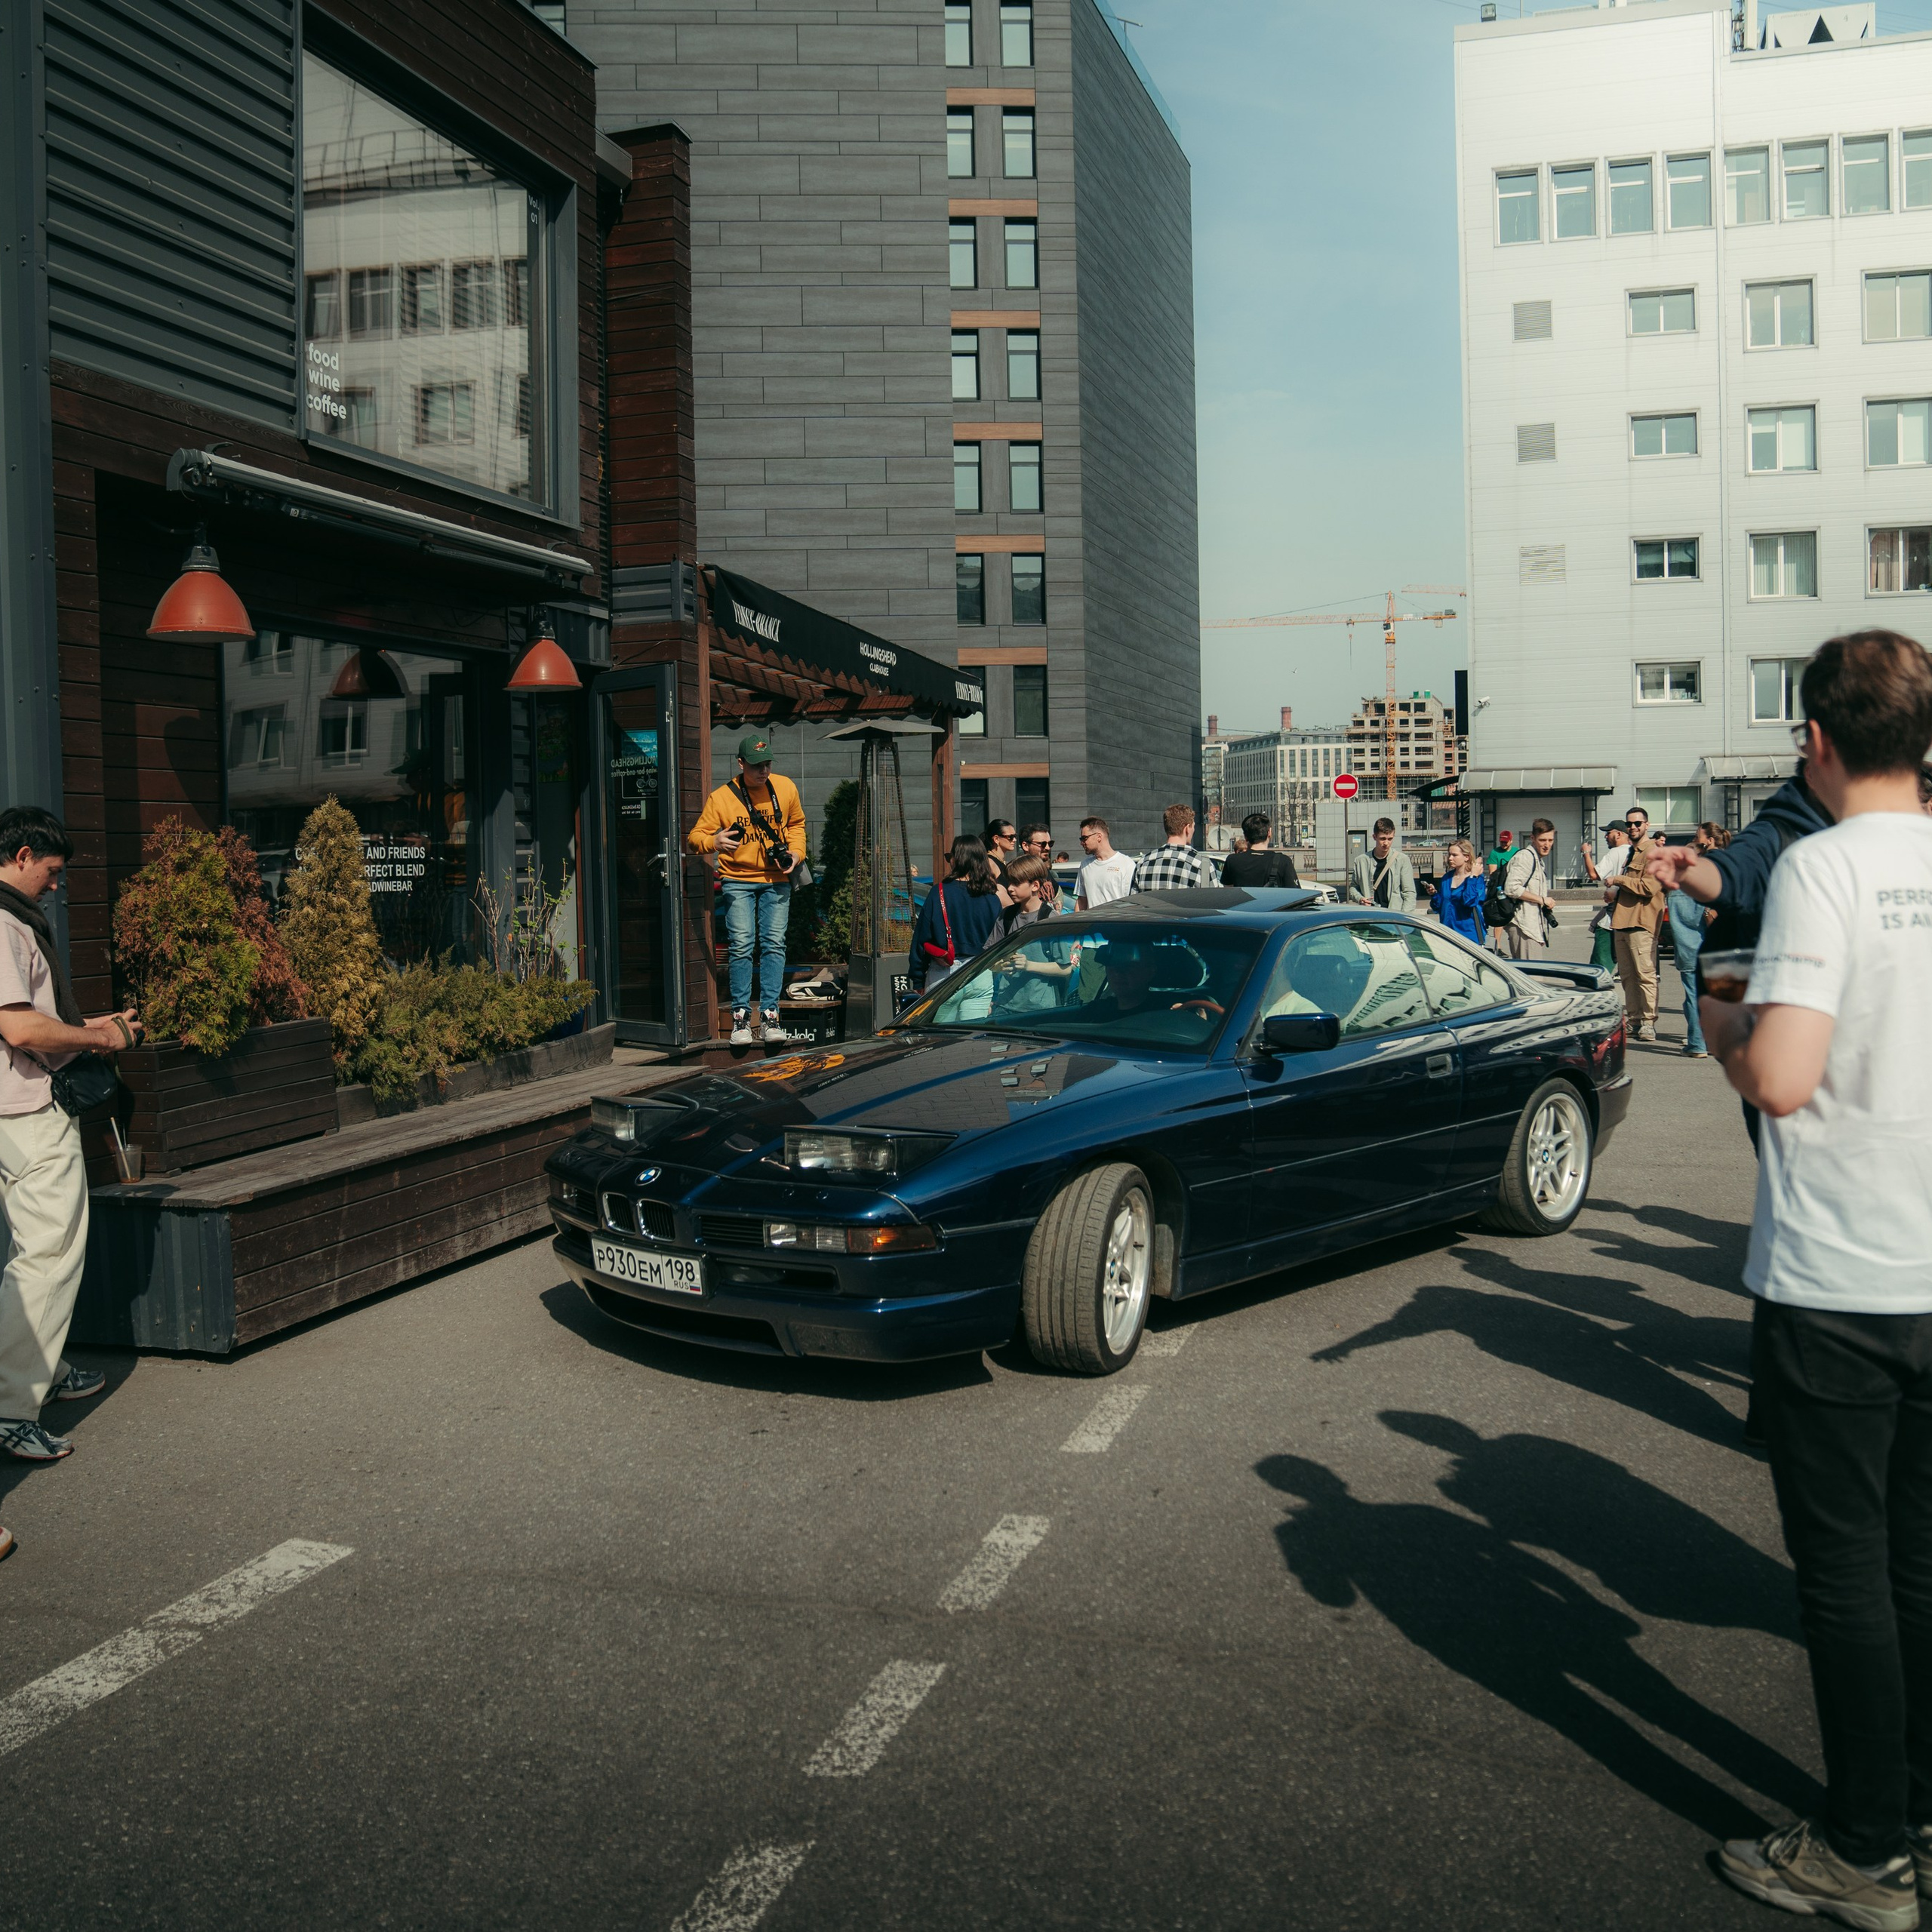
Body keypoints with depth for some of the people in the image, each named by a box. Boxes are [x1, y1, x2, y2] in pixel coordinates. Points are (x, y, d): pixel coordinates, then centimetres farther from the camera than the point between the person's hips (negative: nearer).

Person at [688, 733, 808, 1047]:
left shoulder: (785, 787, 2)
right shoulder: (721, 797, -6)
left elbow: (796, 824, 18)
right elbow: (697, 835, -4)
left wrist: (796, 853, 1)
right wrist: (714, 842, -26)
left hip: (776, 880, 2)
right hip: (738, 881, -2)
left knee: (774, 944, -4)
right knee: (742, 946, -7)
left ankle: (770, 1014, 1)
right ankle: (740, 1015, 1)